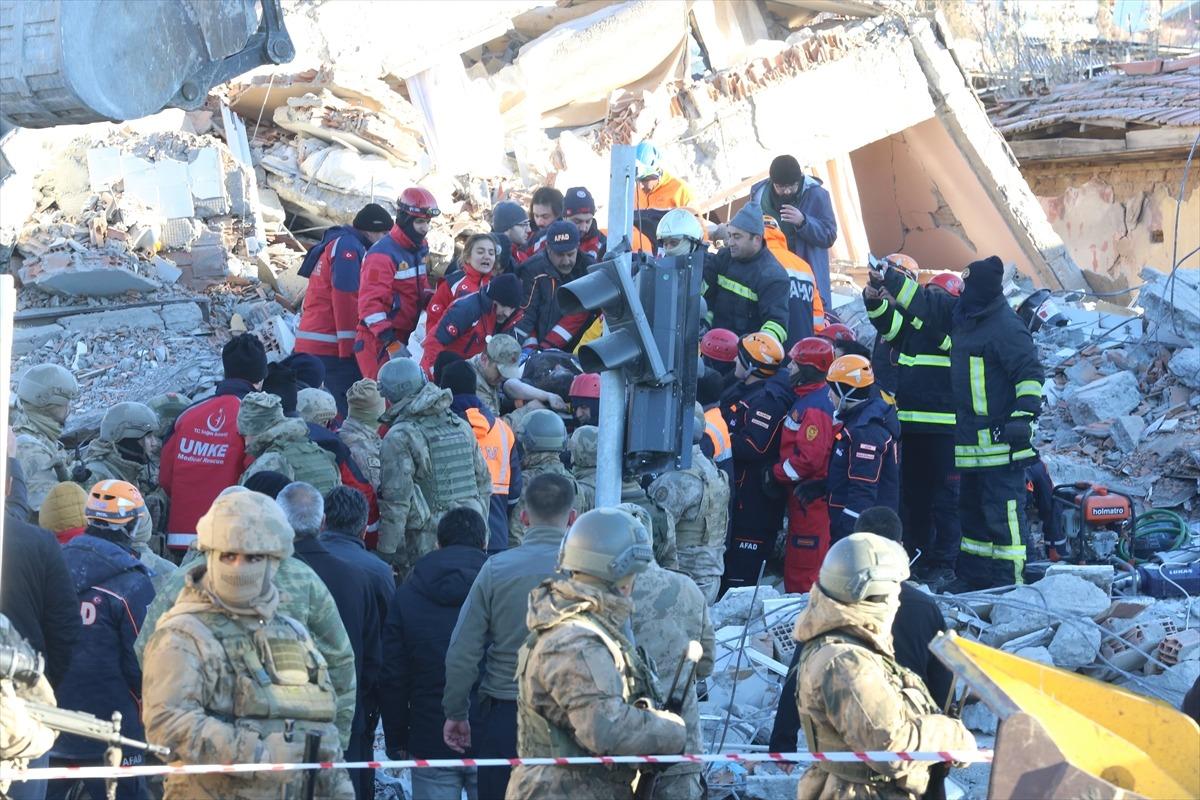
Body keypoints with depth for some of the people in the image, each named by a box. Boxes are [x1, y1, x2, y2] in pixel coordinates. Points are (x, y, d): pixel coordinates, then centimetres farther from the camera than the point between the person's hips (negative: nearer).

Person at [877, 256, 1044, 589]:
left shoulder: (1007, 327, -15)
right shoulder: (962, 314, 12)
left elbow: (1030, 374, -18)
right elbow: (925, 302, 24)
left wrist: (1025, 415, -25)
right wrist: (890, 280, 24)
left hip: (999, 439, -10)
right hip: (971, 438, 10)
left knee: (1003, 511, -10)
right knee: (971, 508, 17)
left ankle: (1009, 582, -9)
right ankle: (972, 578, 26)